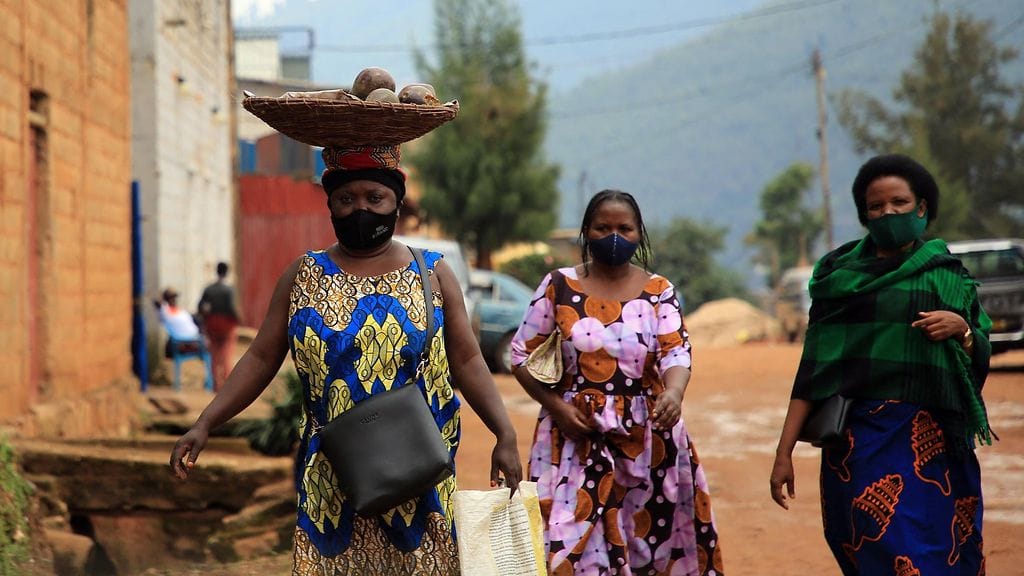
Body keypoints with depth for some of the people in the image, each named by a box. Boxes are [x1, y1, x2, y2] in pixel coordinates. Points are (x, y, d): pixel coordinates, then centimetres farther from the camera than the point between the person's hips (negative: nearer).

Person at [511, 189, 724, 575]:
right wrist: (555, 405, -9)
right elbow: (523, 354, 5)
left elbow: (675, 352, -8)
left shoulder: (658, 291, 5)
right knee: (573, 541, -7)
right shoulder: (559, 286, 3)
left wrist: (674, 392, -30)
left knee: (651, 537, 3)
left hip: (647, 438, 1)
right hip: (575, 434, -1)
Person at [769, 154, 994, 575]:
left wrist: (962, 330, -9)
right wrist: (784, 452, 2)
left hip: (928, 444, -1)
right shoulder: (838, 274, 9)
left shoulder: (947, 276, 10)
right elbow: (812, 369, 7)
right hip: (854, 443, 1)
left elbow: (981, 362, 12)